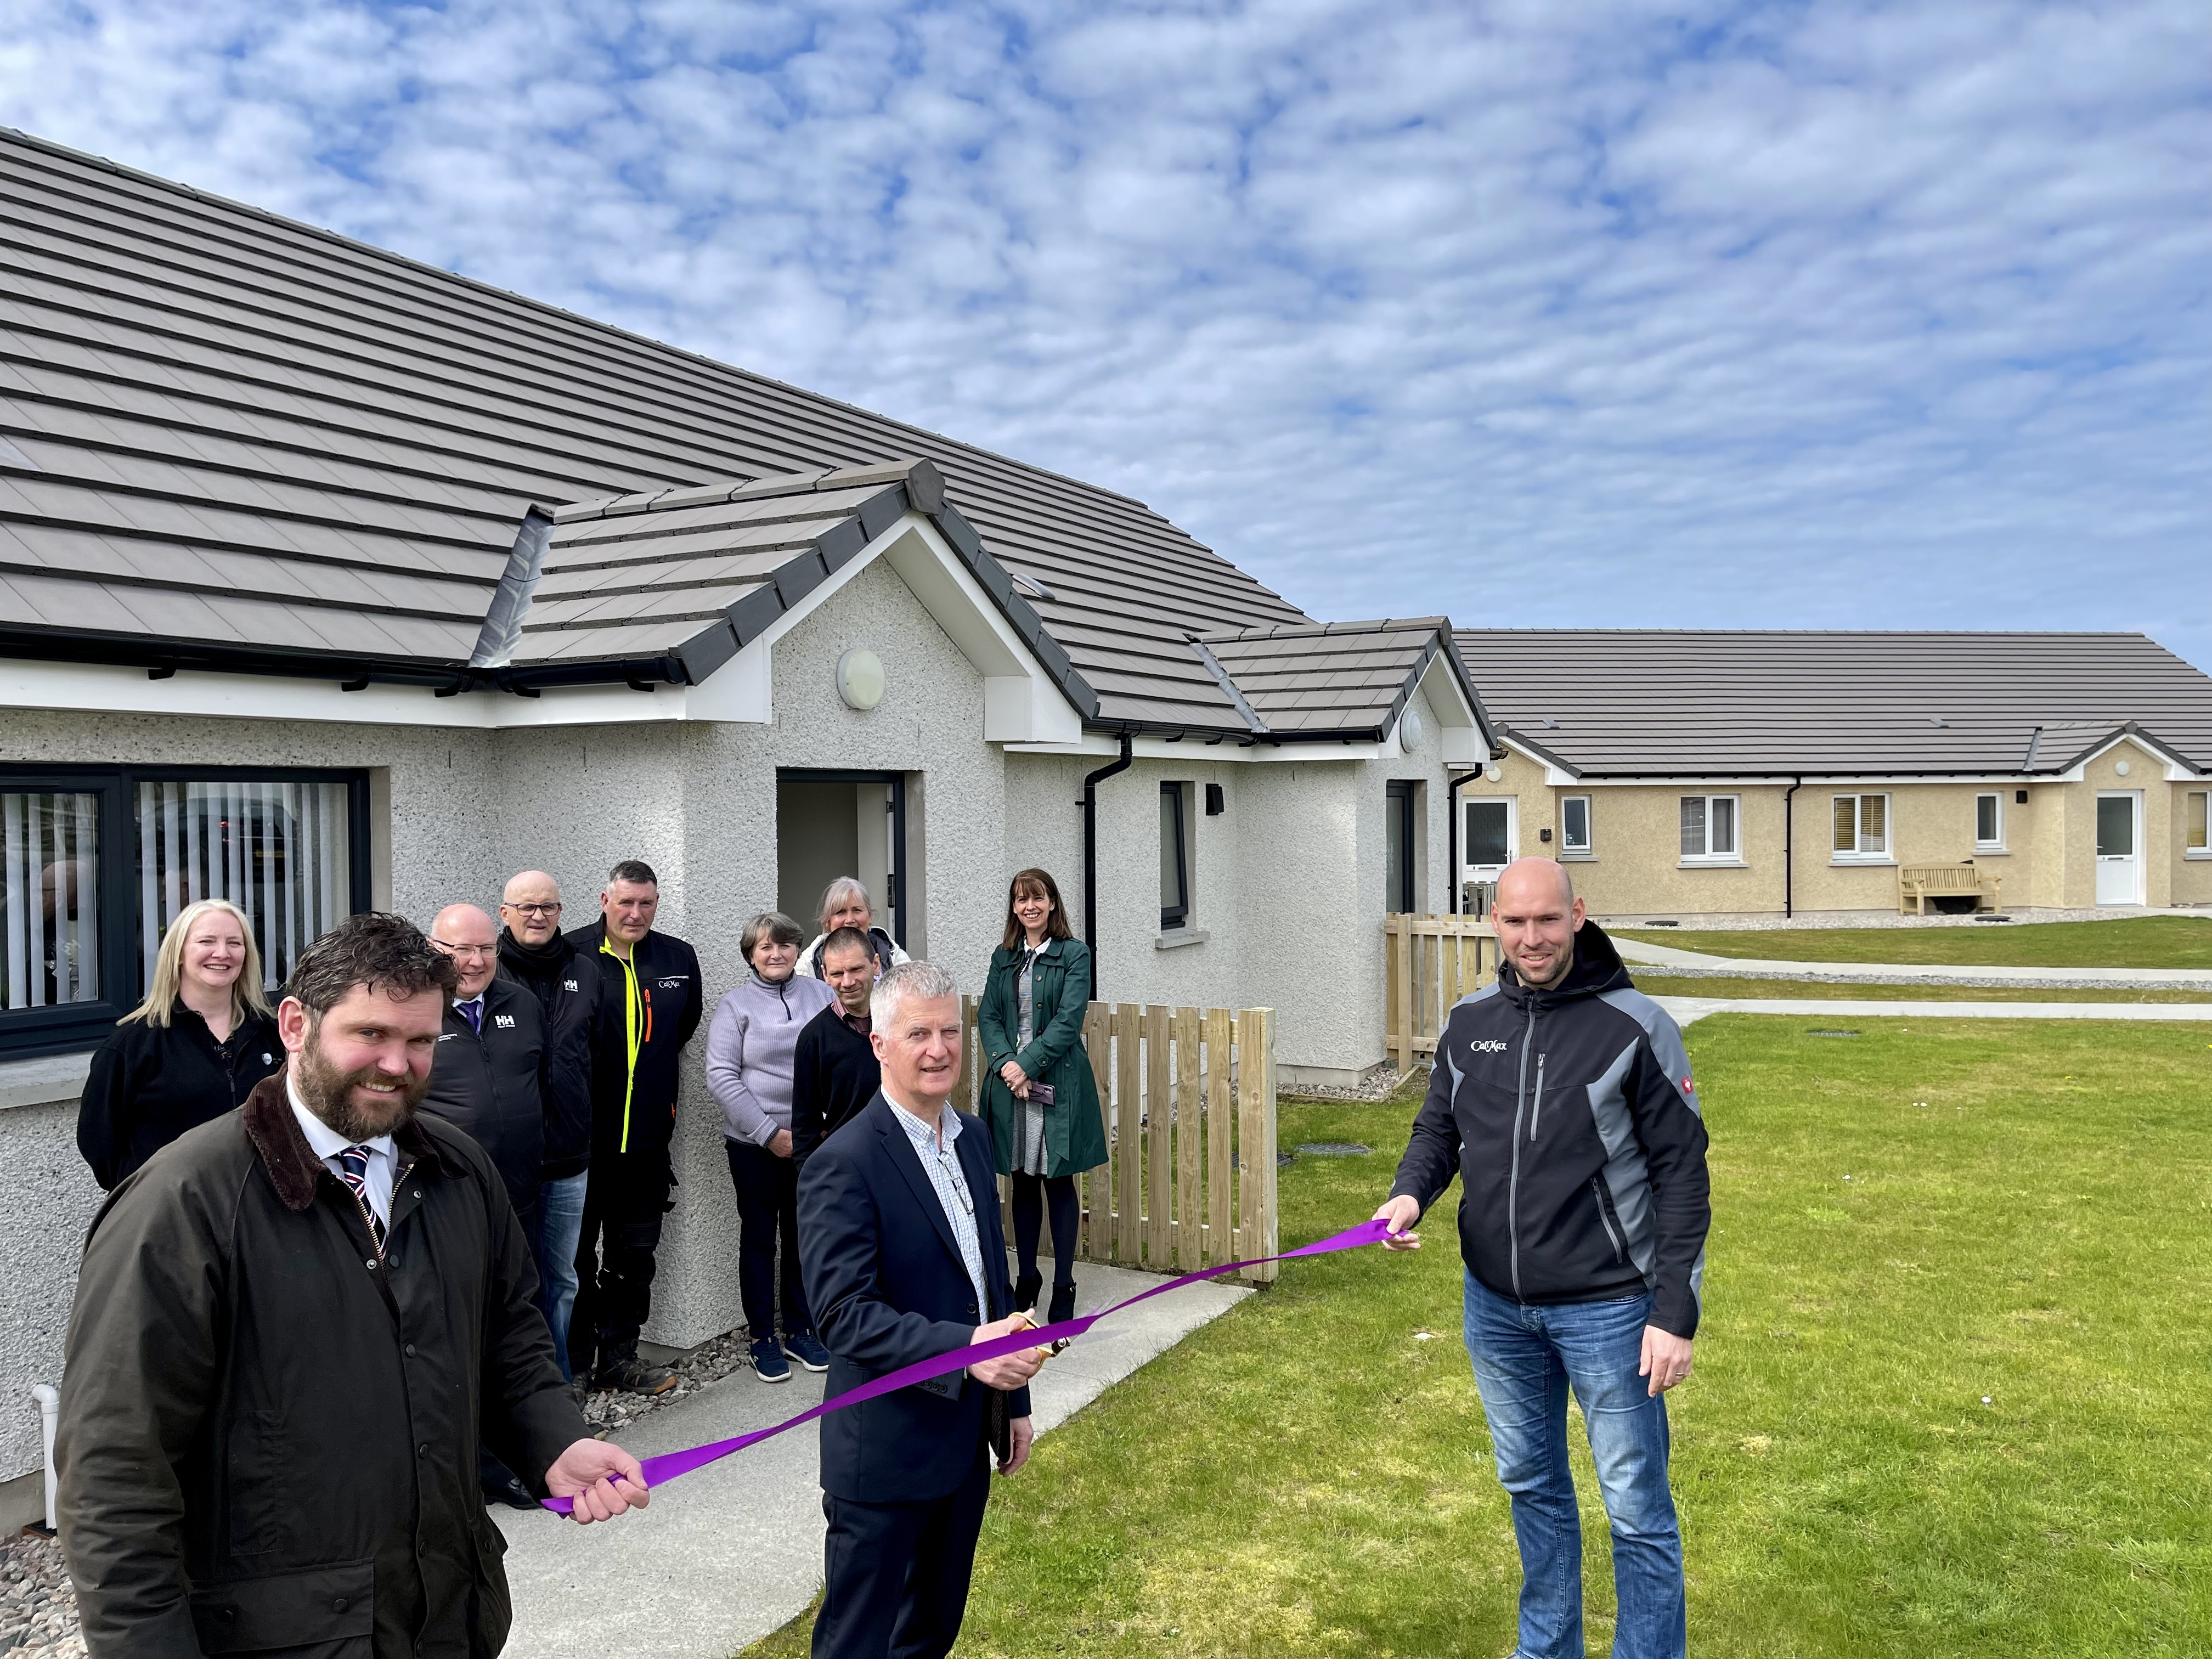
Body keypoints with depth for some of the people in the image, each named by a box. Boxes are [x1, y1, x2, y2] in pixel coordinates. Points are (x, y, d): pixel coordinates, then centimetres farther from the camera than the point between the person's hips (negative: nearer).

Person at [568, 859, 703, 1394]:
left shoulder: (679, 959, 4)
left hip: (647, 1135, 4)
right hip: (580, 1132, -4)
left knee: (635, 1253, 13)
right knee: (575, 1251, 8)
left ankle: (619, 1357, 26)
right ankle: (572, 1362, 21)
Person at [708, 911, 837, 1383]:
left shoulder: (821, 994, 3)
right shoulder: (736, 1005, -4)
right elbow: (721, 1076, -9)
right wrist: (770, 1132, -14)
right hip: (755, 1144, -2)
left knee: (803, 1235, 12)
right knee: (759, 1238, 8)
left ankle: (800, 1330, 26)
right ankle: (762, 1338, 20)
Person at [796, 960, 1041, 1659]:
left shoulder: (974, 1136, 5)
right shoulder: (845, 1163, -19)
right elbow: (844, 1313, -25)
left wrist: (1014, 1400, 16)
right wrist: (964, 1349, -35)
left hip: (966, 1442, 8)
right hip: (886, 1452, -7)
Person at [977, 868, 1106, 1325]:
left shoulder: (1074, 954, -3)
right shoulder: (1003, 958, 11)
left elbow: (1069, 1019, -11)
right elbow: (988, 1017, 5)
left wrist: (1028, 1065, -16)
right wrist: (1005, 1064, -12)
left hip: (1057, 1082, -4)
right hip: (1010, 1081, 4)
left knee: (1059, 1182, 2)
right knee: (1023, 1181, 11)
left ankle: (1063, 1286, 11)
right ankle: (1027, 1278, 23)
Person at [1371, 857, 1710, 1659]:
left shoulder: (1635, 1028, -13)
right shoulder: (1470, 1023, 1)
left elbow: (1681, 1175, -10)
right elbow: (1438, 1128, 12)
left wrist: (1676, 1313, -13)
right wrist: (1411, 1192, -10)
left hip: (1605, 1309, -5)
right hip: (1495, 1304, 5)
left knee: (1637, 1512, 6)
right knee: (1532, 1486, 21)